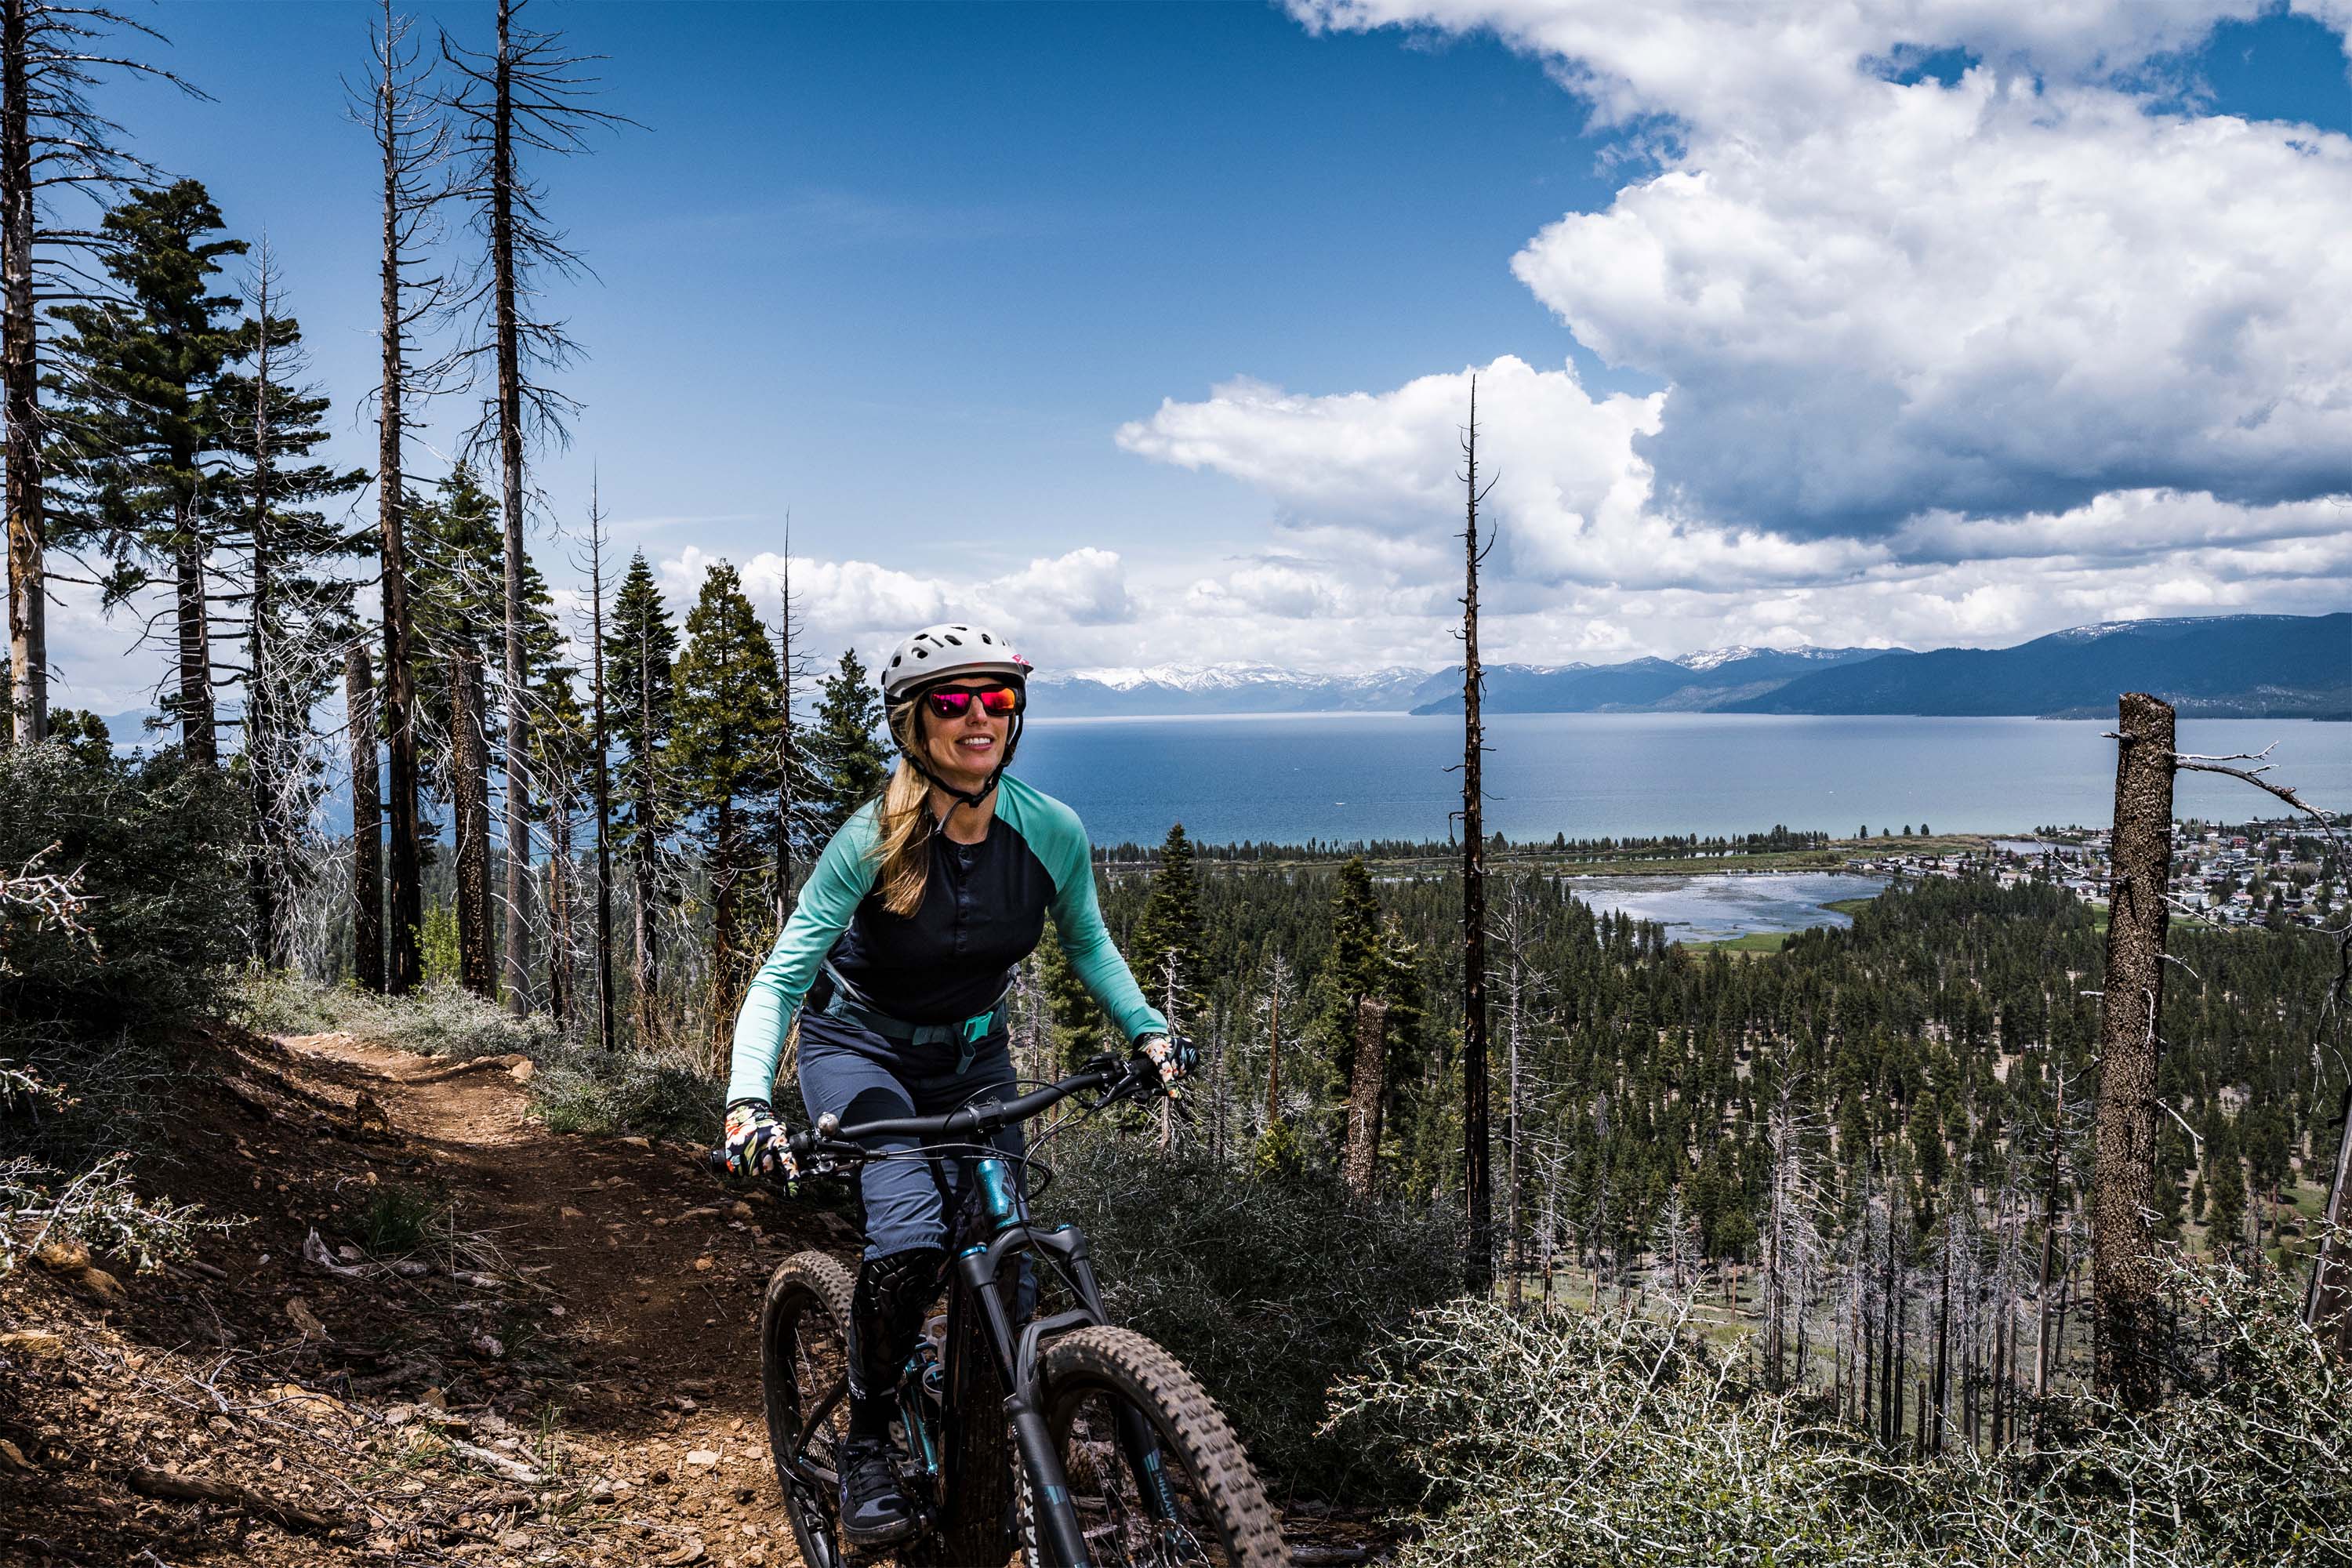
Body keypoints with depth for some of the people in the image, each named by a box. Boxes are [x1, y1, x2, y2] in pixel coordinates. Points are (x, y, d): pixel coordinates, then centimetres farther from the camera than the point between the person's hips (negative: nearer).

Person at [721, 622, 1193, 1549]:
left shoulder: (1053, 831, -16)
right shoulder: (874, 839, -25)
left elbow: (1086, 943, 3)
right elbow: (780, 977, -24)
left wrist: (1145, 1028, -12)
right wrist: (748, 1100, -38)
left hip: (972, 1056, 4)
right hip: (858, 1049, -3)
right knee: (910, 1239, -26)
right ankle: (866, 1447, -2)